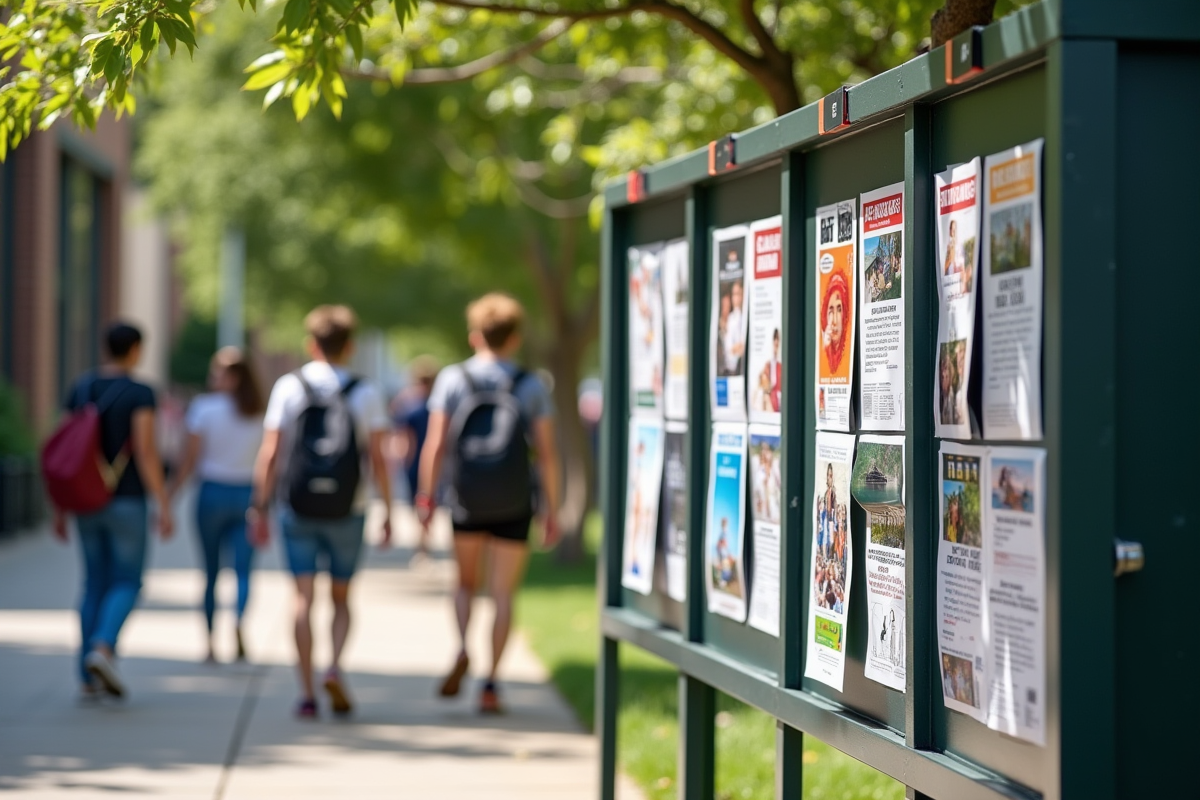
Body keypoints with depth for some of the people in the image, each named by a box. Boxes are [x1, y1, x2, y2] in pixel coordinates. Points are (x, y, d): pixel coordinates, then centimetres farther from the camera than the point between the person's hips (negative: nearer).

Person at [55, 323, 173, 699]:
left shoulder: (80, 389, 6)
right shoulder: (140, 393, -11)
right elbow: (146, 451, -18)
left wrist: (60, 509, 12)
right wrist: (164, 507, -15)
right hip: (126, 503, -5)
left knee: (95, 584, 13)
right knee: (126, 584, 4)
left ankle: (90, 677, 8)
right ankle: (103, 648, -22)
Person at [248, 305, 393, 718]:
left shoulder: (288, 387, 0)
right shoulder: (365, 394, 0)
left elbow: (270, 452, -4)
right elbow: (377, 458, -3)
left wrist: (260, 506, 1)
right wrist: (388, 510, 4)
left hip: (298, 510, 0)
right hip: (347, 512, 0)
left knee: (303, 599, 2)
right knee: (341, 598, 13)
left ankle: (306, 692, -2)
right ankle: (335, 668, -9)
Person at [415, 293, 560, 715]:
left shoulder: (452, 379, 1)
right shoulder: (532, 386, 1)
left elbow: (435, 443, -5)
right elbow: (547, 451, -2)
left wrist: (425, 496, -1)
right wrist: (552, 509, 4)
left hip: (466, 501, 1)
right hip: (514, 504, -1)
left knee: (466, 581, 19)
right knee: (503, 593, 4)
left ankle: (462, 649, -6)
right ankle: (491, 684, -2)